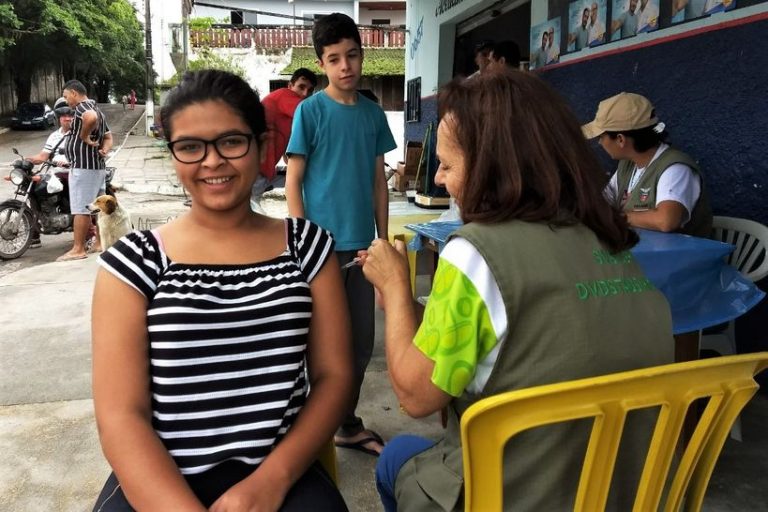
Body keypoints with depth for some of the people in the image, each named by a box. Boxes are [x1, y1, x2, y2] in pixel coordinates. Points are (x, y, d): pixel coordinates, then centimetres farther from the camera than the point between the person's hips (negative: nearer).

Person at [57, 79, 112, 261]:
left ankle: (78, 249, -3)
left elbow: (91, 118, -36)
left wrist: (84, 137, -21)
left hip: (83, 166, -10)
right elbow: (108, 137, 18)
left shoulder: (82, 106, -10)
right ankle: (100, 242, 19)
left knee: (80, 209, -7)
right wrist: (104, 150, -1)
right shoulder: (95, 109, 21)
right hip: (97, 165, 10)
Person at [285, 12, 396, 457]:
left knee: (361, 341, 13)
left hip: (362, 244, 5)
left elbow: (379, 181, 12)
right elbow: (293, 181, -6)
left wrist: (384, 240, 9)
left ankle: (348, 424, 31)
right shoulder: (310, 110, -5)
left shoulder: (374, 113, 8)